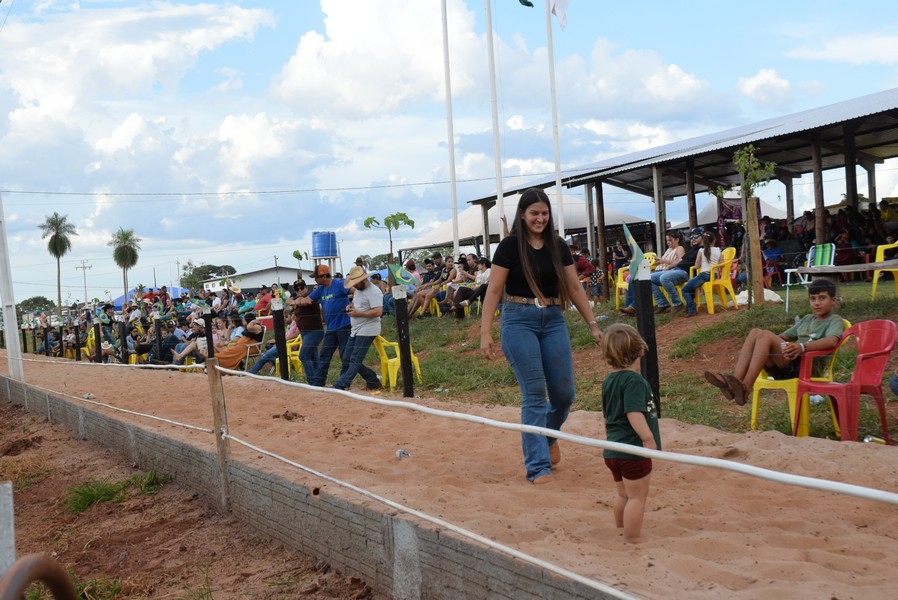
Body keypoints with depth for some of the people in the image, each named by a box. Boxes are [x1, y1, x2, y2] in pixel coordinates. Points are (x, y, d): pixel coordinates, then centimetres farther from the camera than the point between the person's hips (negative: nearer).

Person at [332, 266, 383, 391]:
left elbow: (378, 311, -24)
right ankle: (373, 380, 18)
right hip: (356, 331, 11)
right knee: (347, 359, 10)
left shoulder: (374, 291, -15)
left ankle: (339, 386, -11)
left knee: (355, 361, -9)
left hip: (367, 331, -11)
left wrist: (358, 313, -20)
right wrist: (350, 306, 6)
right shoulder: (358, 290, 15)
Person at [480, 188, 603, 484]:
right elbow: (494, 290, -4)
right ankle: (538, 466, 3)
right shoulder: (509, 247, -4)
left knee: (564, 393, 3)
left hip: (553, 320, 4)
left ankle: (549, 435, 36)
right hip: (519, 320, -4)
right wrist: (485, 332, -10)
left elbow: (574, 288, 11)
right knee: (534, 394, -6)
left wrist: (593, 324, 7)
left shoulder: (558, 247, 8)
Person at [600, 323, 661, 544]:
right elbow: (634, 413, -27)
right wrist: (648, 438, -26)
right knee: (637, 496, 3)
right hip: (634, 451, -8)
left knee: (623, 494, 23)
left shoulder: (608, 381, 11)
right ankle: (632, 541, 10)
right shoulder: (634, 380, -17)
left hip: (612, 450, 9)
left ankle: (620, 529, 37)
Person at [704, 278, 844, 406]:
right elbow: (782, 337, 32)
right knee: (755, 332, -16)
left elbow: (832, 341, -16)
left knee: (766, 335, -27)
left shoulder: (835, 320, 7)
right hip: (785, 367, 7)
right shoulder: (806, 320, 29)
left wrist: (803, 346, -35)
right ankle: (735, 381, -34)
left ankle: (745, 387, -38)